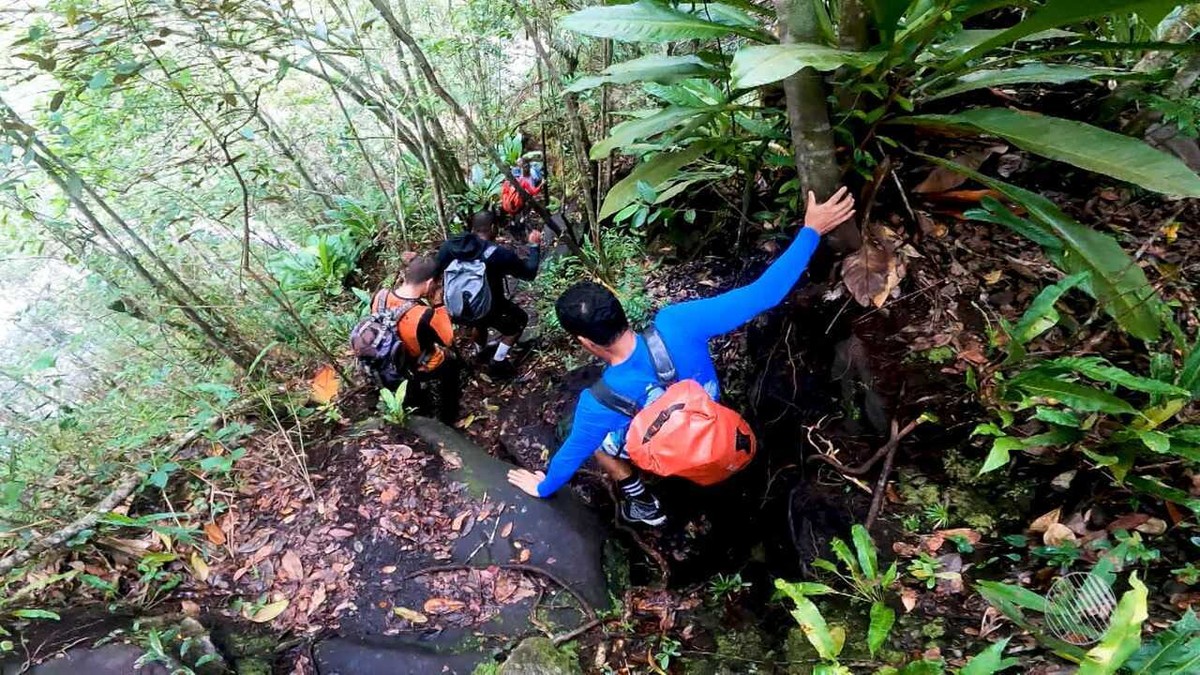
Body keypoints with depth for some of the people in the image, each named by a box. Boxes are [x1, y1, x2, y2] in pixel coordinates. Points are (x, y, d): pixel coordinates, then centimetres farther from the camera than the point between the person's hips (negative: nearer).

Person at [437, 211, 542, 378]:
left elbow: (435, 272, 7)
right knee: (519, 320, 21)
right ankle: (497, 363, 21)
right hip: (486, 309, -5)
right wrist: (534, 245, 5)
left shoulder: (449, 245, -7)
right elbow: (529, 272, -8)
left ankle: (481, 353, 54)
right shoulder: (500, 254, -20)